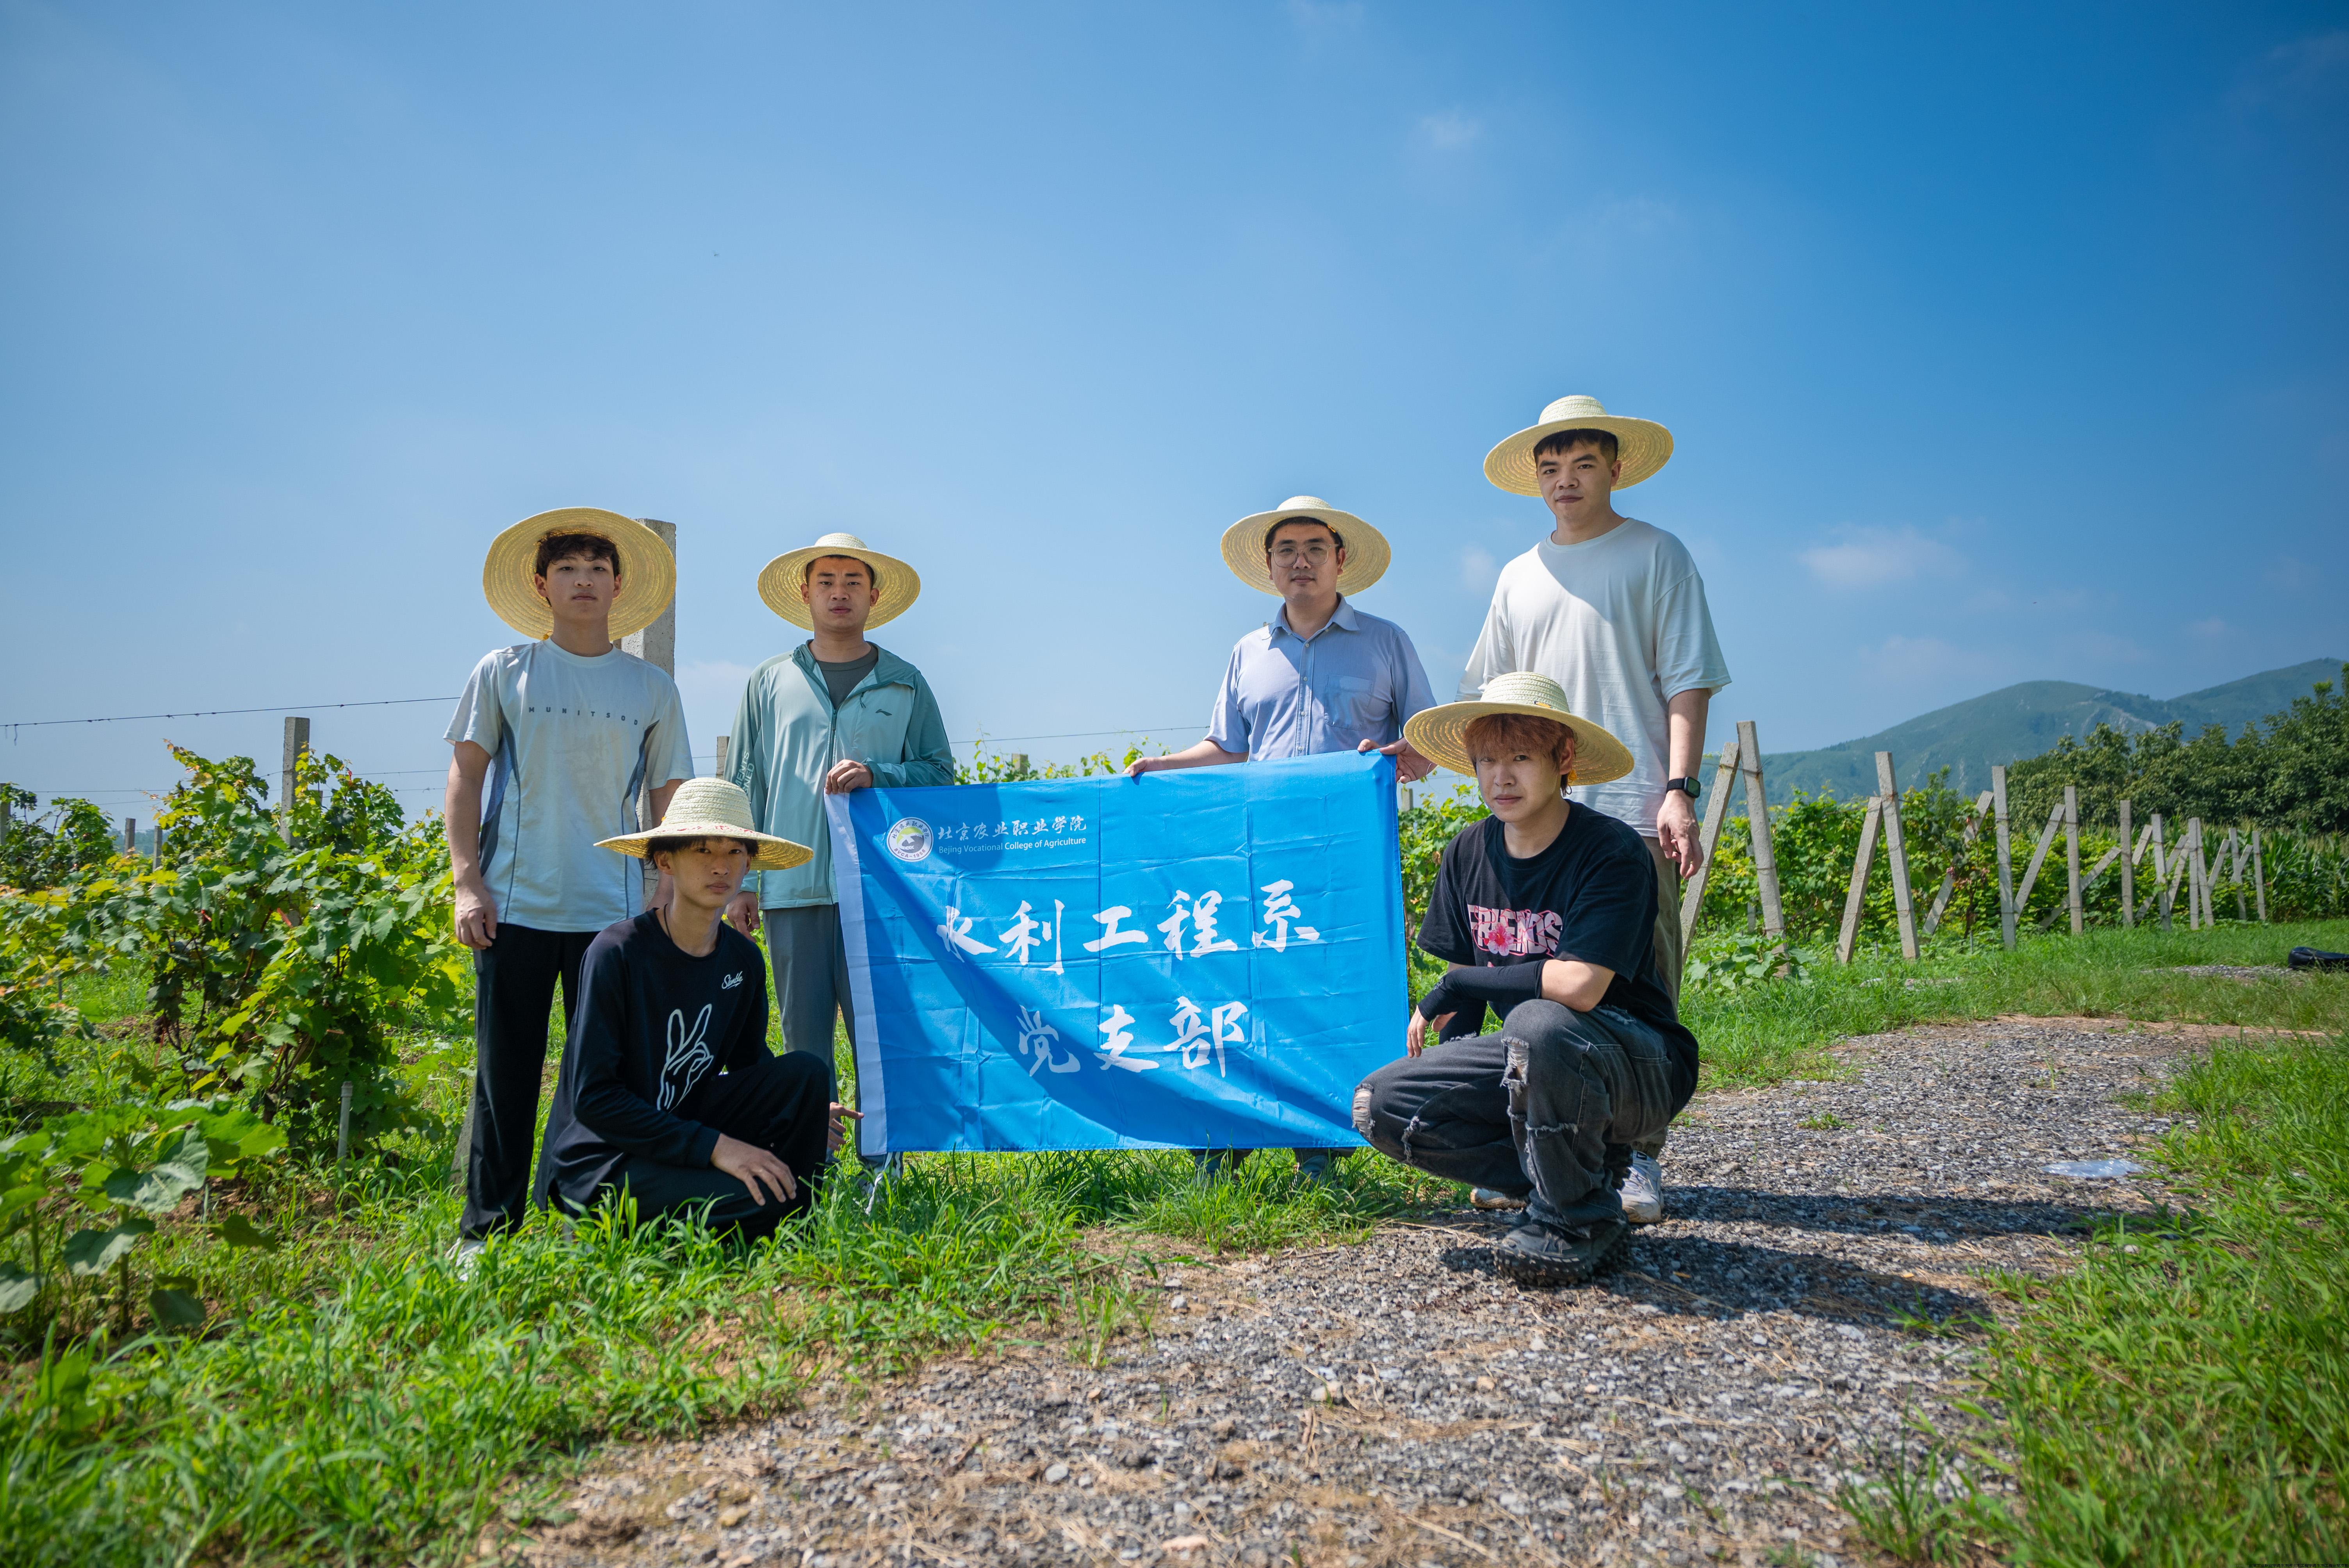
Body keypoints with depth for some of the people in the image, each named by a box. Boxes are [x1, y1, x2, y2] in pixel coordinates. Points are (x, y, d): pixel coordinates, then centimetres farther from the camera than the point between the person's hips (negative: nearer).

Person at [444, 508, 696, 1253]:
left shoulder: (653, 688, 9)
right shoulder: (503, 673, 6)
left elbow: (669, 800, 11)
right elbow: (465, 778, 6)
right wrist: (467, 883, -3)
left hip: (614, 911, 1)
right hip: (515, 905, -1)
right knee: (505, 1072, 5)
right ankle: (487, 1226, 17)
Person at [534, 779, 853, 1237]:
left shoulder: (743, 959, 1)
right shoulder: (617, 953, -18)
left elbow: (751, 1063, 16)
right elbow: (592, 1096, -20)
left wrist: (801, 1115, -4)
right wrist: (714, 1146, -25)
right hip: (597, 1161, -6)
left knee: (806, 1071, -15)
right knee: (756, 1198, -29)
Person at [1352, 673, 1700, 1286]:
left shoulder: (1611, 851, -19)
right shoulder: (1468, 852, 1)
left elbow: (1578, 986, -32)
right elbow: (1462, 984, 9)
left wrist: (1455, 986, -20)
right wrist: (1448, 1084, -2)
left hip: (1641, 1066, -6)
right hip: (1532, 1062, 7)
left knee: (1539, 1023, -40)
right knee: (1379, 1105, -12)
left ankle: (1581, 1220, -12)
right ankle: (1589, 1169, 0)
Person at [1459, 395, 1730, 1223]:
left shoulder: (1655, 555, 7)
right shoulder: (1519, 577, 19)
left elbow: (1687, 683, 0)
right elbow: (1486, 702, 23)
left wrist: (1679, 790, -11)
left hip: (1632, 811, -4)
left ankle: (1636, 1160, 8)